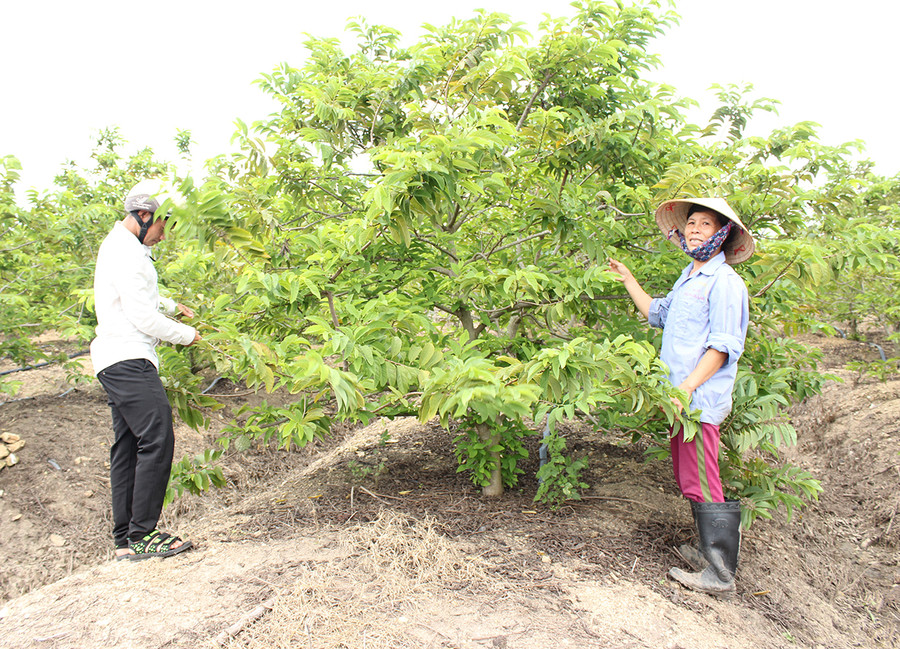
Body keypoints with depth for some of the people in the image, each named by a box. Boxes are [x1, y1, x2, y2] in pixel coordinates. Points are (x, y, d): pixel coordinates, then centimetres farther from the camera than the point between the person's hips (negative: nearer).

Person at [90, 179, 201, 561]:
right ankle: (142, 536, -9)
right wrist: (186, 335, -4)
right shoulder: (126, 253, -13)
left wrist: (170, 305, 26)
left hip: (119, 362, 11)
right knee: (156, 440, -14)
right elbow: (144, 318, -17)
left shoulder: (121, 245, 21)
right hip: (128, 360, -11)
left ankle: (125, 540, 15)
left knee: (128, 447, 10)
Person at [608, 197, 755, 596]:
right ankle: (712, 551, 29)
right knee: (688, 480, 16)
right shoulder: (688, 278, 18)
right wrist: (627, 280, 35)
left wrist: (686, 387, -23)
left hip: (700, 399, -10)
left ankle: (720, 574, 2)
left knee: (700, 483, -7)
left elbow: (723, 347, -17)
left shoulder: (724, 282, -11)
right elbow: (657, 314, 34)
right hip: (681, 398, 10)